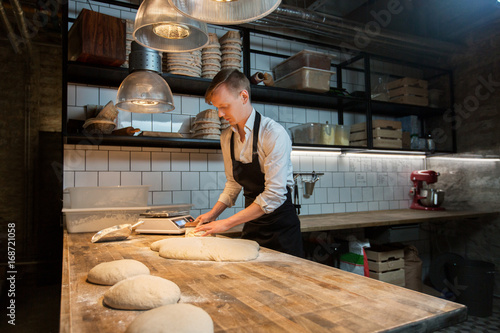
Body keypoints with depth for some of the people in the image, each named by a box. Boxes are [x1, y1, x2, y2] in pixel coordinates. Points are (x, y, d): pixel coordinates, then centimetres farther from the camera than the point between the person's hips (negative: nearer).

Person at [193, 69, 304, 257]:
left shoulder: (274, 134, -20)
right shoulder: (226, 137, 3)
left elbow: (274, 195, -24)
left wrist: (227, 223, -21)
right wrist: (213, 213, 1)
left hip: (280, 225, -6)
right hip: (251, 223, 6)